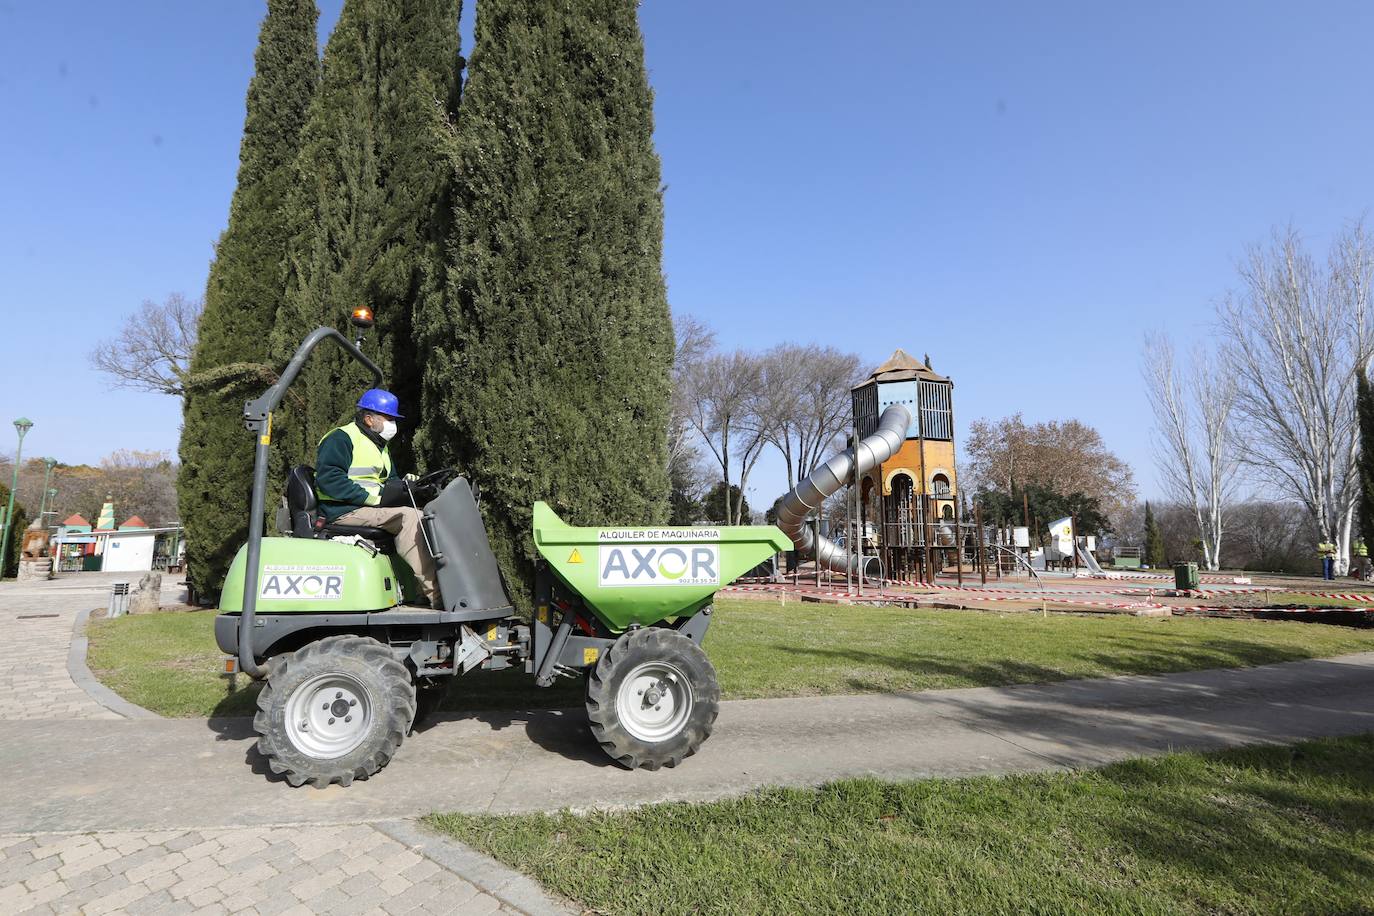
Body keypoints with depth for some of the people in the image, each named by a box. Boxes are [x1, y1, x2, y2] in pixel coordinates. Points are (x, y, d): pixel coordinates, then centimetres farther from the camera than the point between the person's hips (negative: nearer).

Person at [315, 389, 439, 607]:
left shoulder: (381, 446, 24)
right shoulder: (340, 439, -6)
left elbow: (389, 480, 28)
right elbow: (328, 479, -19)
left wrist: (403, 484, 2)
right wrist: (376, 496, -21)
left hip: (372, 508, 9)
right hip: (343, 511, -9)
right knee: (409, 517, -27)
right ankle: (434, 595, -31)